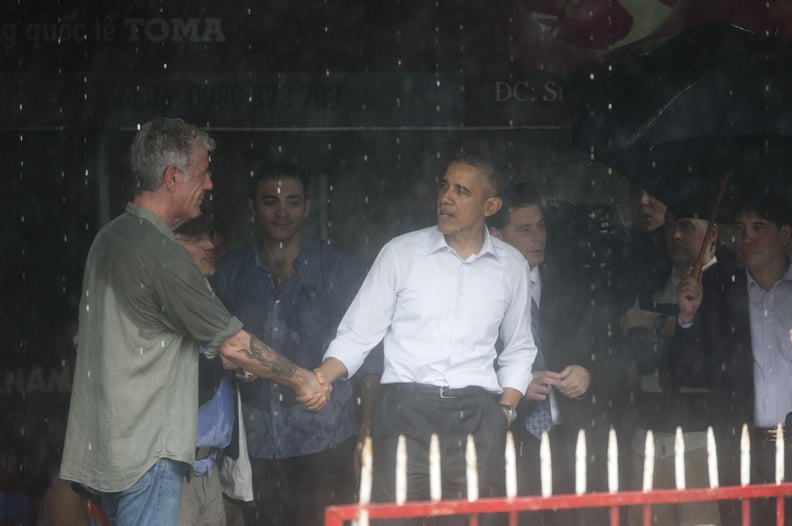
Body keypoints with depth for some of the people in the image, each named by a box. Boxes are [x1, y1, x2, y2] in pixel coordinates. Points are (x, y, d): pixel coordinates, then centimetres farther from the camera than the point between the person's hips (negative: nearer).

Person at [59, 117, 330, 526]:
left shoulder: (110, 238, 11)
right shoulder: (162, 256, -18)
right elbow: (234, 345, -14)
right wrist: (303, 381, -1)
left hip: (106, 444, 10)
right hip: (144, 452, -10)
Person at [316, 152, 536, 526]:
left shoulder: (511, 266, 11)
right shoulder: (400, 253, 4)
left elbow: (518, 350, 21)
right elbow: (357, 335, 4)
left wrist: (505, 410, 7)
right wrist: (319, 380, -13)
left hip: (476, 421, 2)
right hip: (406, 411, -2)